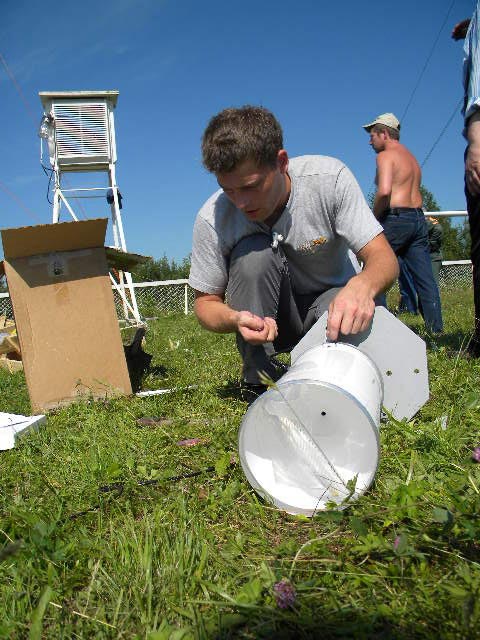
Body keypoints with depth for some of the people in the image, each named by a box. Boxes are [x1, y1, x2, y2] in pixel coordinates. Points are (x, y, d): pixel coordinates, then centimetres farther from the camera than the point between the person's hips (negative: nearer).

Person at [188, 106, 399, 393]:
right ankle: (258, 381, -15)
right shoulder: (211, 218, -20)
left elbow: (385, 259, -23)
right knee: (253, 252, -30)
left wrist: (362, 286, -48)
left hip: (333, 296, 0)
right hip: (267, 315, 1)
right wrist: (236, 320, -35)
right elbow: (206, 302, -10)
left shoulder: (329, 178, -22)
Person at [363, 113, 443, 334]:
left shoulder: (386, 156, -4)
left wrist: (374, 217, -8)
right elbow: (413, 193, 19)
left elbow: (384, 191, -21)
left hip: (396, 218, -8)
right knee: (425, 278, 6)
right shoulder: (411, 158, 23)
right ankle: (436, 327, 7)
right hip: (419, 218, 9)